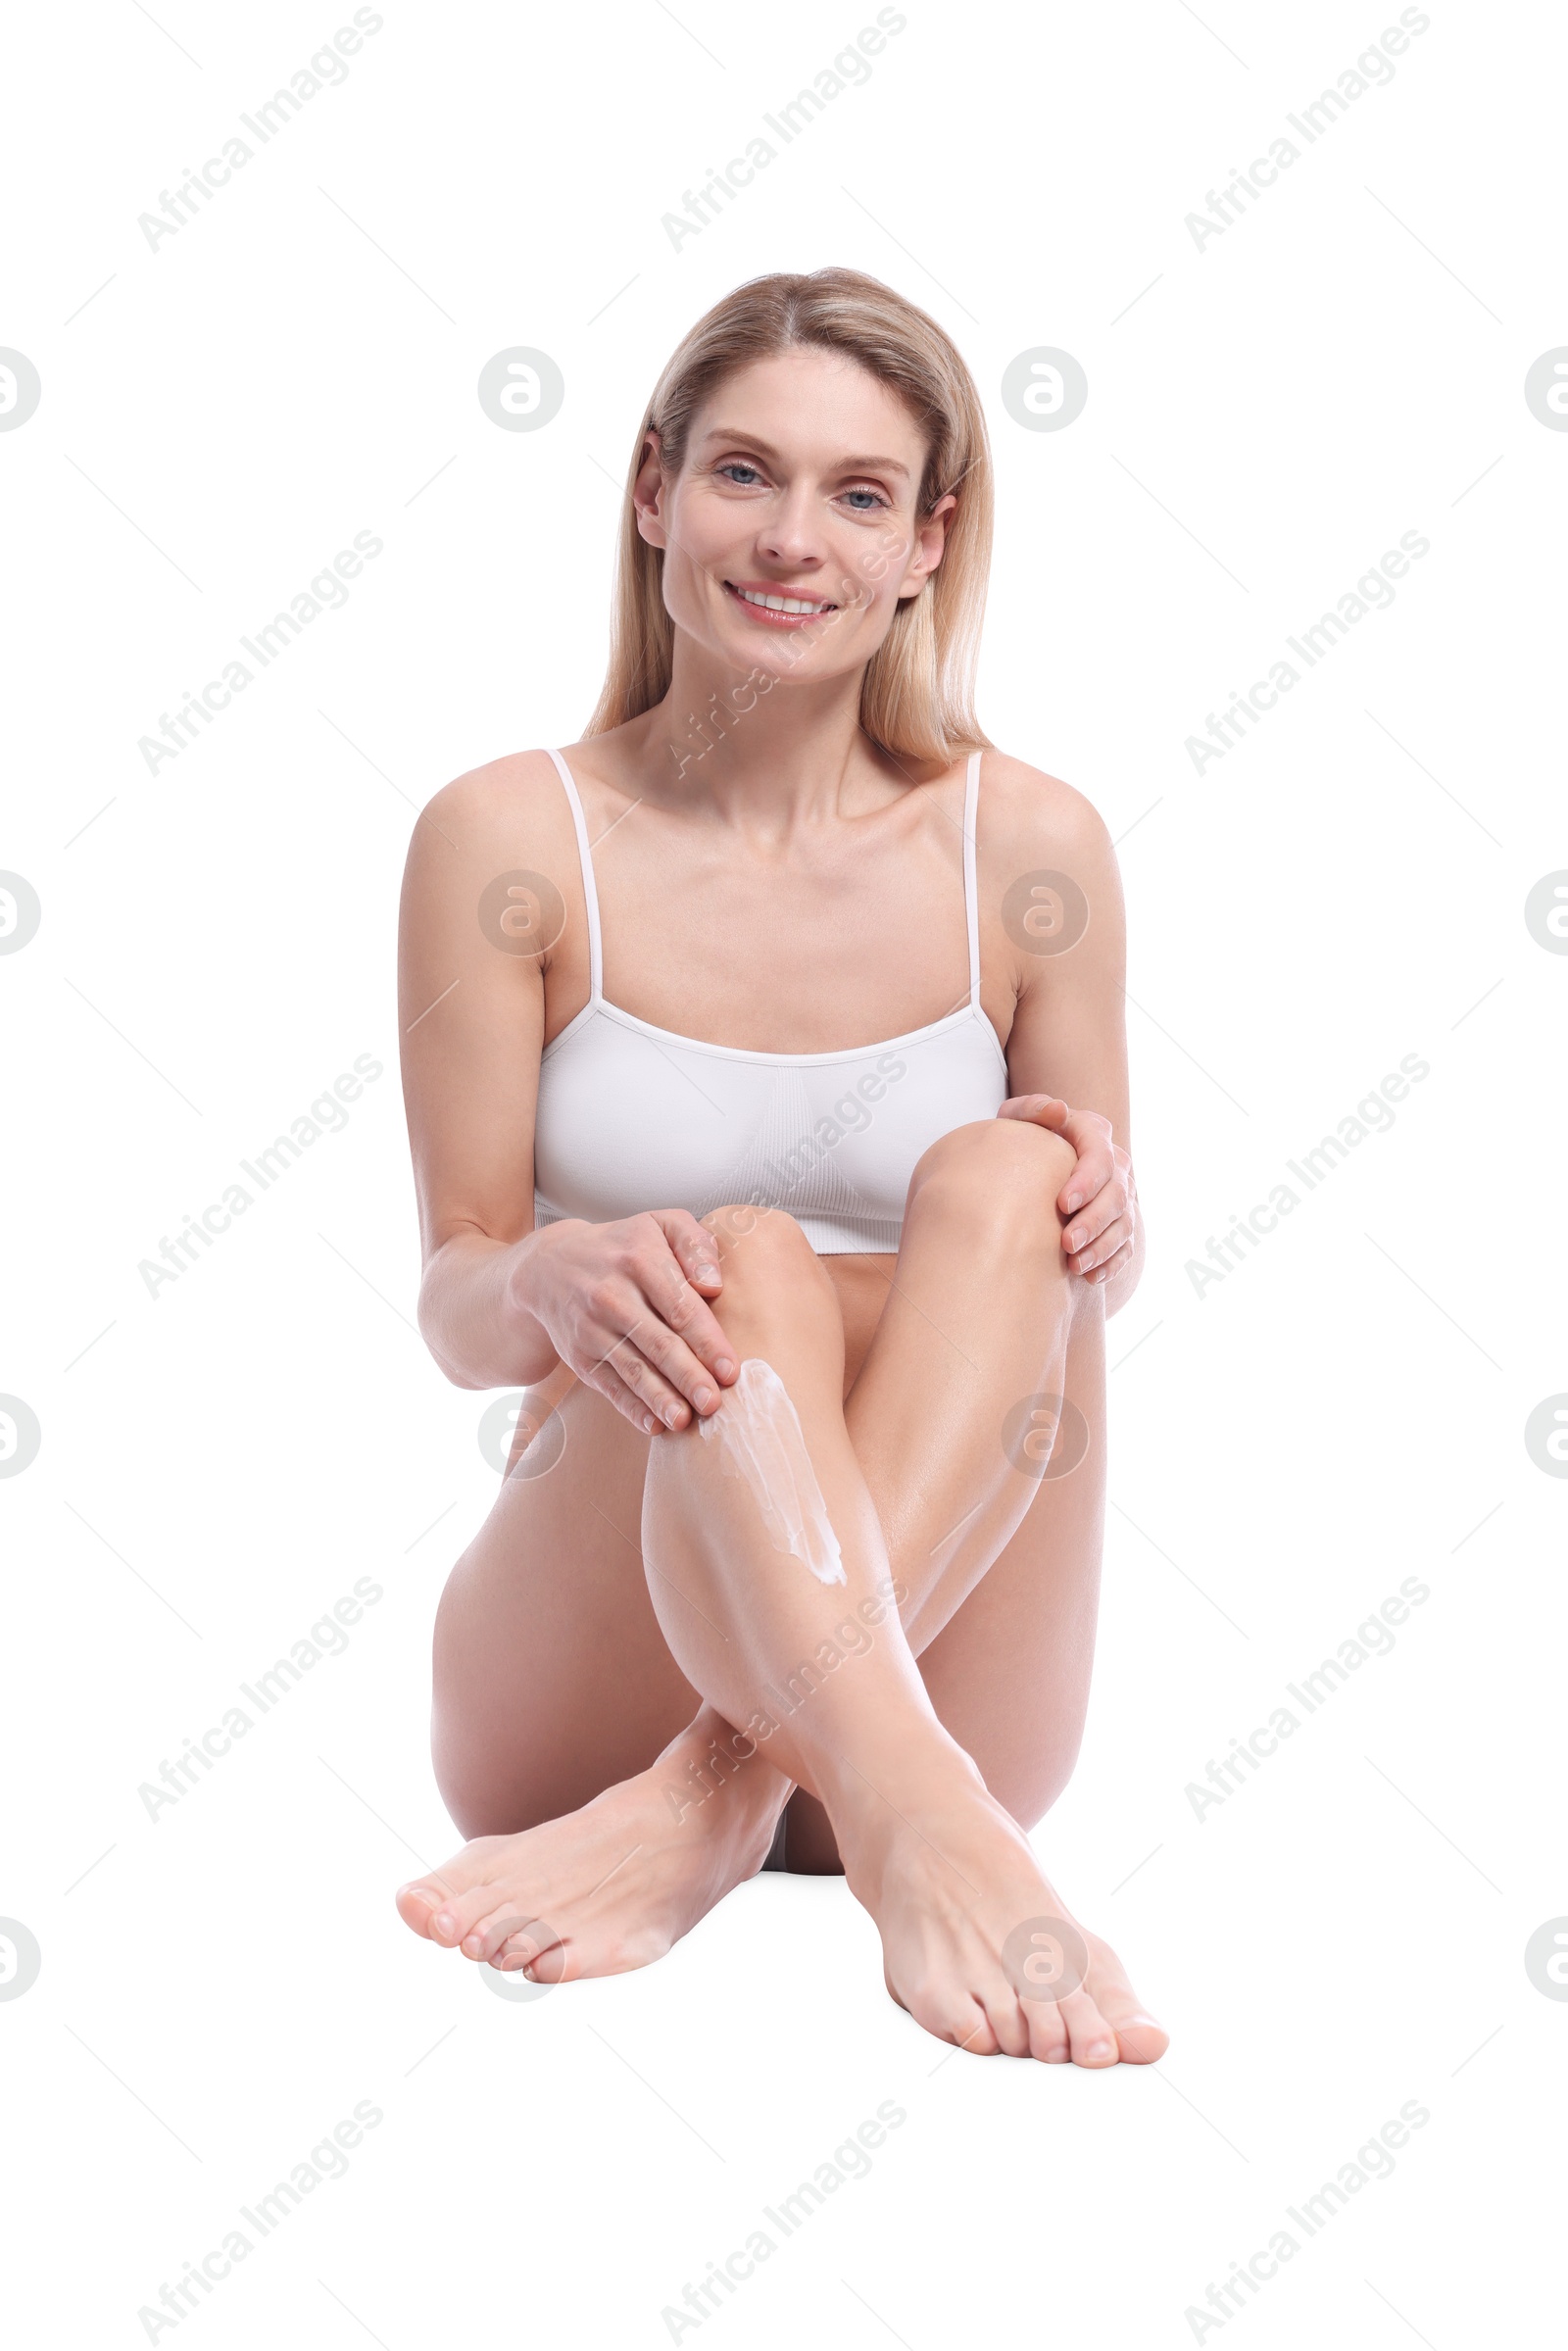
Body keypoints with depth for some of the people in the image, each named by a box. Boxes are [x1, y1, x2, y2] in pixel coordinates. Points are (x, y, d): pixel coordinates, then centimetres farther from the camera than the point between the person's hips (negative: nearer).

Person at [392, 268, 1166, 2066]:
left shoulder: (1025, 849, 2)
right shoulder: (508, 840, -1)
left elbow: (1092, 1283, 10)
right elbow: (452, 1301, -1)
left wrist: (1105, 1228, -16)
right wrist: (553, 1281, -26)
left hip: (931, 1645, 2)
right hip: (584, 1690, -1)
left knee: (1004, 1177, -23)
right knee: (744, 1263, -29)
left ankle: (725, 1800, -35)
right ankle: (919, 1836, -48)